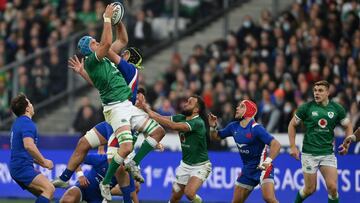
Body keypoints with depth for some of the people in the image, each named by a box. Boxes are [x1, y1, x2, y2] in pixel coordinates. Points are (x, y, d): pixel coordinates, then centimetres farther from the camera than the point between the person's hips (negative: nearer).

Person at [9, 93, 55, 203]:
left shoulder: (18, 123, 20)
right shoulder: (27, 123, -11)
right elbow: (29, 145, -28)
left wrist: (39, 162, 23)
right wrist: (44, 161, -18)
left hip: (17, 166, 10)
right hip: (23, 166, -10)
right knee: (49, 188, -23)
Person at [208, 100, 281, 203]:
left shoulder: (256, 128, -19)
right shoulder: (234, 126, 3)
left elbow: (276, 144, -27)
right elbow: (216, 136, 17)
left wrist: (268, 161, -41)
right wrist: (213, 127, -5)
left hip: (262, 167, -7)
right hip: (247, 170, 7)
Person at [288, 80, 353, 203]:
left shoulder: (337, 108, 0)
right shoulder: (306, 107, -5)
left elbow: (348, 126, 14)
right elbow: (292, 124, 5)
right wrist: (292, 146, -1)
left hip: (328, 154, 2)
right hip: (309, 153, -2)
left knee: (333, 187, -9)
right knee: (310, 189, 3)